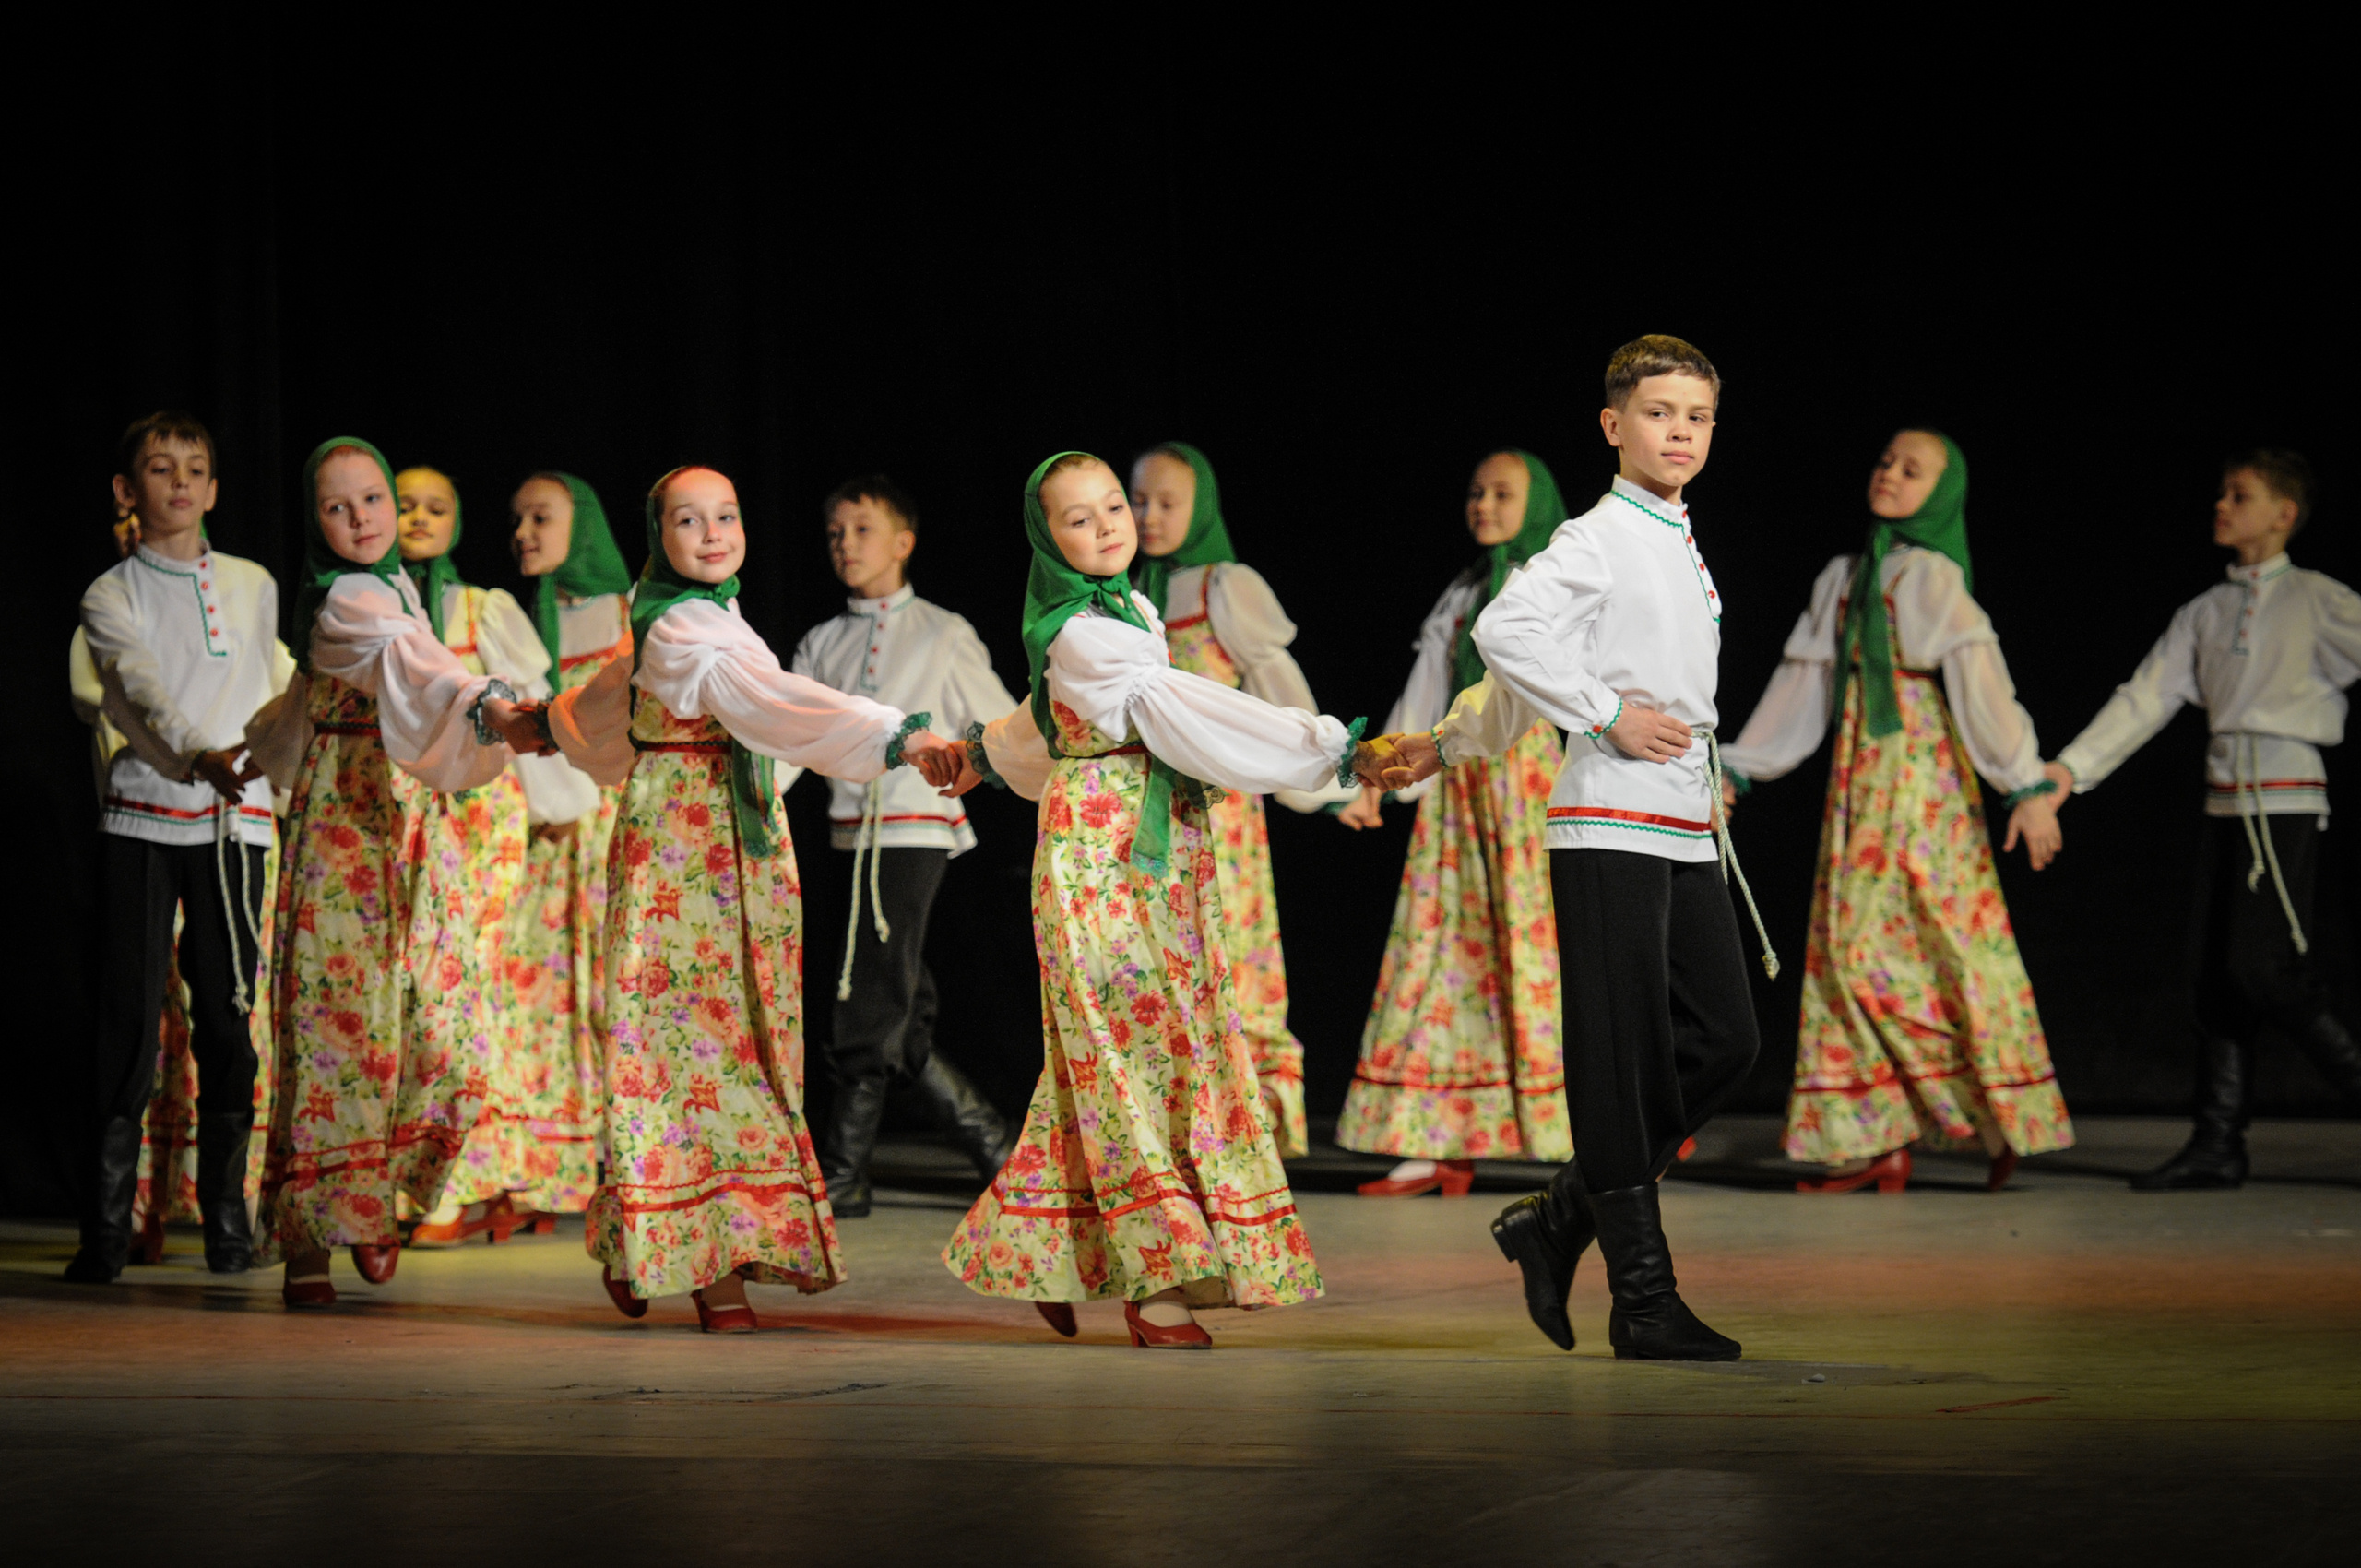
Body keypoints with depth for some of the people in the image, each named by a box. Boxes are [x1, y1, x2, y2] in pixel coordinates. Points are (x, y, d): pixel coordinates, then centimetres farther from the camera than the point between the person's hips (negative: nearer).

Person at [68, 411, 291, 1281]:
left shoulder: (254, 586, 13)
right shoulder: (111, 596, 1)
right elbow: (141, 690, -16)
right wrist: (200, 755, -33)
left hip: (235, 821, 2)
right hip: (141, 818, -2)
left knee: (229, 1016, 2)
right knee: (128, 1020, -5)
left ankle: (227, 1221, 9)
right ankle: (105, 1232, -2)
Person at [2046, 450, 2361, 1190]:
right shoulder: (2206, 612, 14)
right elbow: (2146, 698, 12)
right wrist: (2071, 768, 3)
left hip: (2287, 802, -6)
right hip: (2226, 803, 6)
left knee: (2263, 965, -17)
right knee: (2216, 971, 3)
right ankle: (2219, 1144, 6)